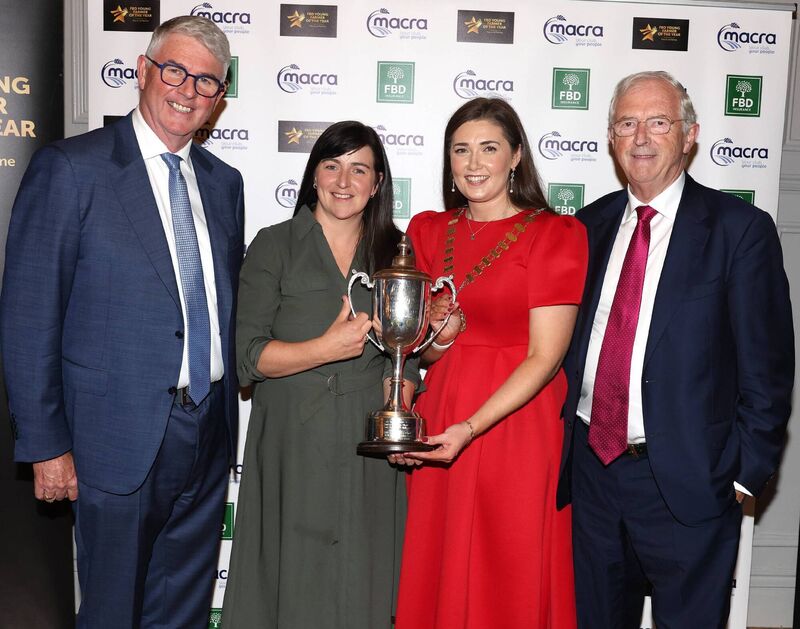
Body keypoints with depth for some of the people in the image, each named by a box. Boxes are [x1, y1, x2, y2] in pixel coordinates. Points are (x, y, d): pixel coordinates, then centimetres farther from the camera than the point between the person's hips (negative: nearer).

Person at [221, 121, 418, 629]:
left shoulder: (395, 251, 7)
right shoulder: (274, 247, -1)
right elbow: (250, 355, -7)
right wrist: (328, 348, -19)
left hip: (368, 447, 2)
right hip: (292, 443, -2)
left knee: (362, 579, 11)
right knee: (292, 577, 8)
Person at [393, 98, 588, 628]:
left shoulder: (556, 233, -6)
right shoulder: (428, 230, 9)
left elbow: (544, 357, -11)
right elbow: (423, 352, 11)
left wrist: (470, 428, -20)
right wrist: (441, 337, -12)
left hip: (518, 422, -4)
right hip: (438, 428, 4)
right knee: (434, 580, 13)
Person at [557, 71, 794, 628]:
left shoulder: (740, 228, -6)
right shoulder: (590, 224, 7)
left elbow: (767, 365, -6)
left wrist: (746, 472, -7)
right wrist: (561, 431, 4)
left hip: (687, 478, -4)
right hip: (591, 465, 4)